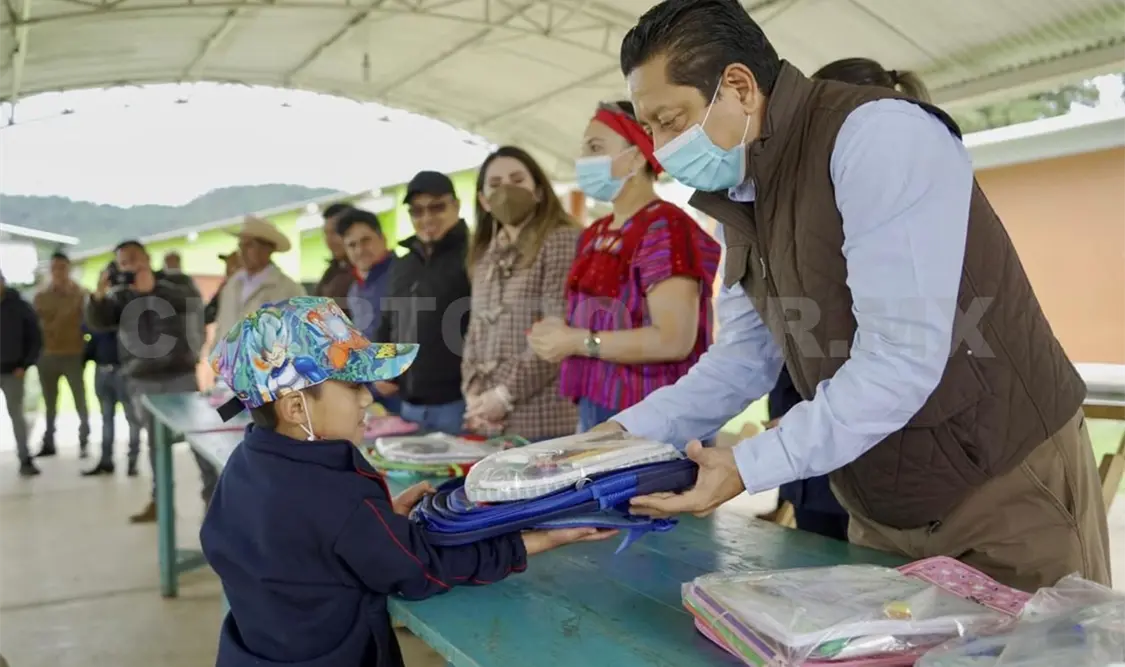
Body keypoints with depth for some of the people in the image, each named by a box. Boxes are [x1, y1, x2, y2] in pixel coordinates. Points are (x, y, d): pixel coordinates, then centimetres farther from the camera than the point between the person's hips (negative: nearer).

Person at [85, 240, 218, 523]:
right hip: (142, 380, 3)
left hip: (181, 374, -3)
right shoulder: (120, 295, 11)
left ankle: (214, 495, 4)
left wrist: (153, 288, -25)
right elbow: (96, 324, -2)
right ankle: (159, 500, 15)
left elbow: (193, 302, -17)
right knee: (155, 442, 9)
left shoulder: (177, 281, 2)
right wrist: (99, 294, -19)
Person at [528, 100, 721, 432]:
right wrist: (558, 332, 1)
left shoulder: (664, 226, -13)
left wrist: (577, 341, -16)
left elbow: (674, 340, -21)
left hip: (652, 417, -8)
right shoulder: (594, 235, 12)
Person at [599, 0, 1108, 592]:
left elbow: (902, 357, -28)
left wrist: (747, 468, -30)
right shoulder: (739, 198, 5)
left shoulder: (878, 133, -22)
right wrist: (627, 432, -5)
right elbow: (743, 356, 7)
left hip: (1007, 491, -7)